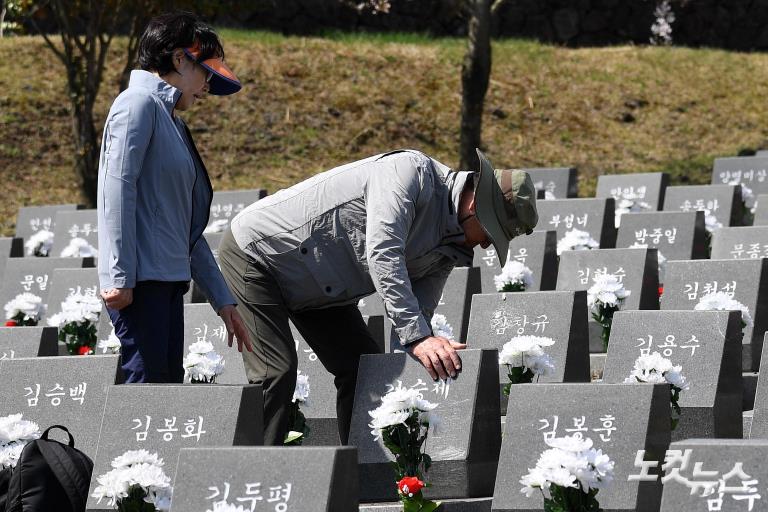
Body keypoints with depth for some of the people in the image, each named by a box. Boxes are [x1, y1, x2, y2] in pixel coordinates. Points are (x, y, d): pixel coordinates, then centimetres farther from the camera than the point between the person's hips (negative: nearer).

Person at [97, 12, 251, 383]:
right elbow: (117, 189, -15)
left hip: (169, 282, 9)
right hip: (141, 279, -9)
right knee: (146, 383, -15)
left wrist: (222, 300, 24)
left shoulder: (172, 124, 24)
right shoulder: (139, 103, -3)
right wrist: (119, 277, -21)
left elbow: (189, 229, 26)